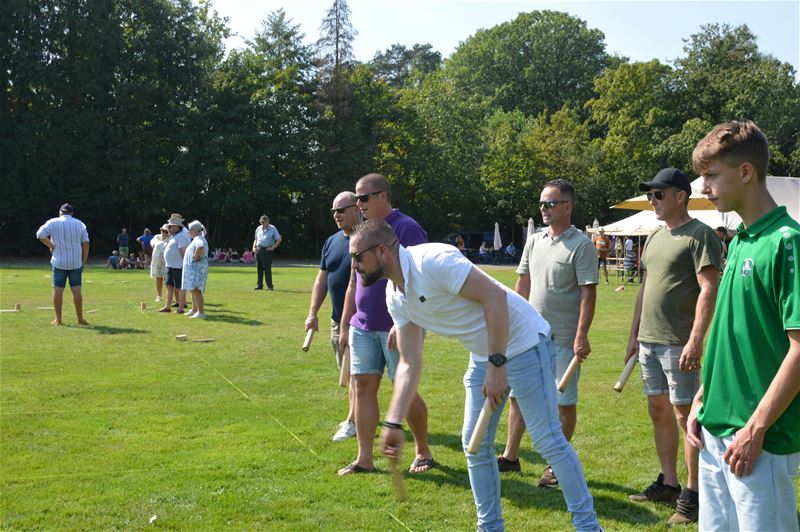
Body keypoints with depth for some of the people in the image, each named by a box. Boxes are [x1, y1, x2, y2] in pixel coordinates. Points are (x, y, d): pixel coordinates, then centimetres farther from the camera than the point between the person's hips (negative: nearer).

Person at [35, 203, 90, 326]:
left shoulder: (53, 223, 1)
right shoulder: (79, 224, 6)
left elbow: (40, 234, -12)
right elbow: (86, 243, 3)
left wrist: (51, 246, -1)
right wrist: (83, 262, 7)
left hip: (59, 262, -1)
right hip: (76, 262, 1)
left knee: (58, 289, 4)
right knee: (76, 290, 3)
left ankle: (58, 319, 5)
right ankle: (80, 319, 4)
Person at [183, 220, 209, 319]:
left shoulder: (198, 239, -14)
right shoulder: (196, 239, 19)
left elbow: (200, 247, -38)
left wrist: (196, 257, -24)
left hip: (197, 268, -11)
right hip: (193, 268, 11)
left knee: (196, 290, -14)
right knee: (193, 290, 19)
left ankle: (201, 312, -17)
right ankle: (194, 310, 30)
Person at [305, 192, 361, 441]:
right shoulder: (332, 242, 11)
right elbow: (322, 279, 13)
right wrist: (313, 313, 7)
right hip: (338, 320, 7)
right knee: (348, 373, 14)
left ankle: (352, 421, 3)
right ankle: (360, 415, 26)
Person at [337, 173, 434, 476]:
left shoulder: (407, 229, -10)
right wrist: (344, 324, 17)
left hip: (397, 328, -7)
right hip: (363, 326, 7)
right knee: (364, 387, 5)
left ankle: (423, 453, 18)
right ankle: (364, 459, 12)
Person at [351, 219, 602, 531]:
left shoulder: (432, 261, -25)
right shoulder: (396, 297, 2)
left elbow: (494, 296, -28)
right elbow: (409, 364, 2)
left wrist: (497, 364, -27)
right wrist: (393, 423, -5)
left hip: (522, 342, -9)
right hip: (483, 356, 9)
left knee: (548, 440, -6)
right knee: (475, 445, 10)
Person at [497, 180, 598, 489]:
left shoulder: (581, 245, -9)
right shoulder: (534, 241, 10)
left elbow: (588, 292, -14)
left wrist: (581, 335, -21)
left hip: (564, 338, -7)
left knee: (564, 401, 3)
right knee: (518, 394, 11)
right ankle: (510, 457, 23)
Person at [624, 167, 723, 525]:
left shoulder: (700, 235, -9)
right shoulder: (655, 238, 16)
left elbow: (709, 290, -16)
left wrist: (695, 341, -22)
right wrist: (634, 335, 19)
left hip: (678, 343, -8)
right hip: (649, 341, 8)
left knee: (685, 414, -3)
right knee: (658, 411, 13)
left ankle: (692, 495, 6)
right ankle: (668, 483, 24)